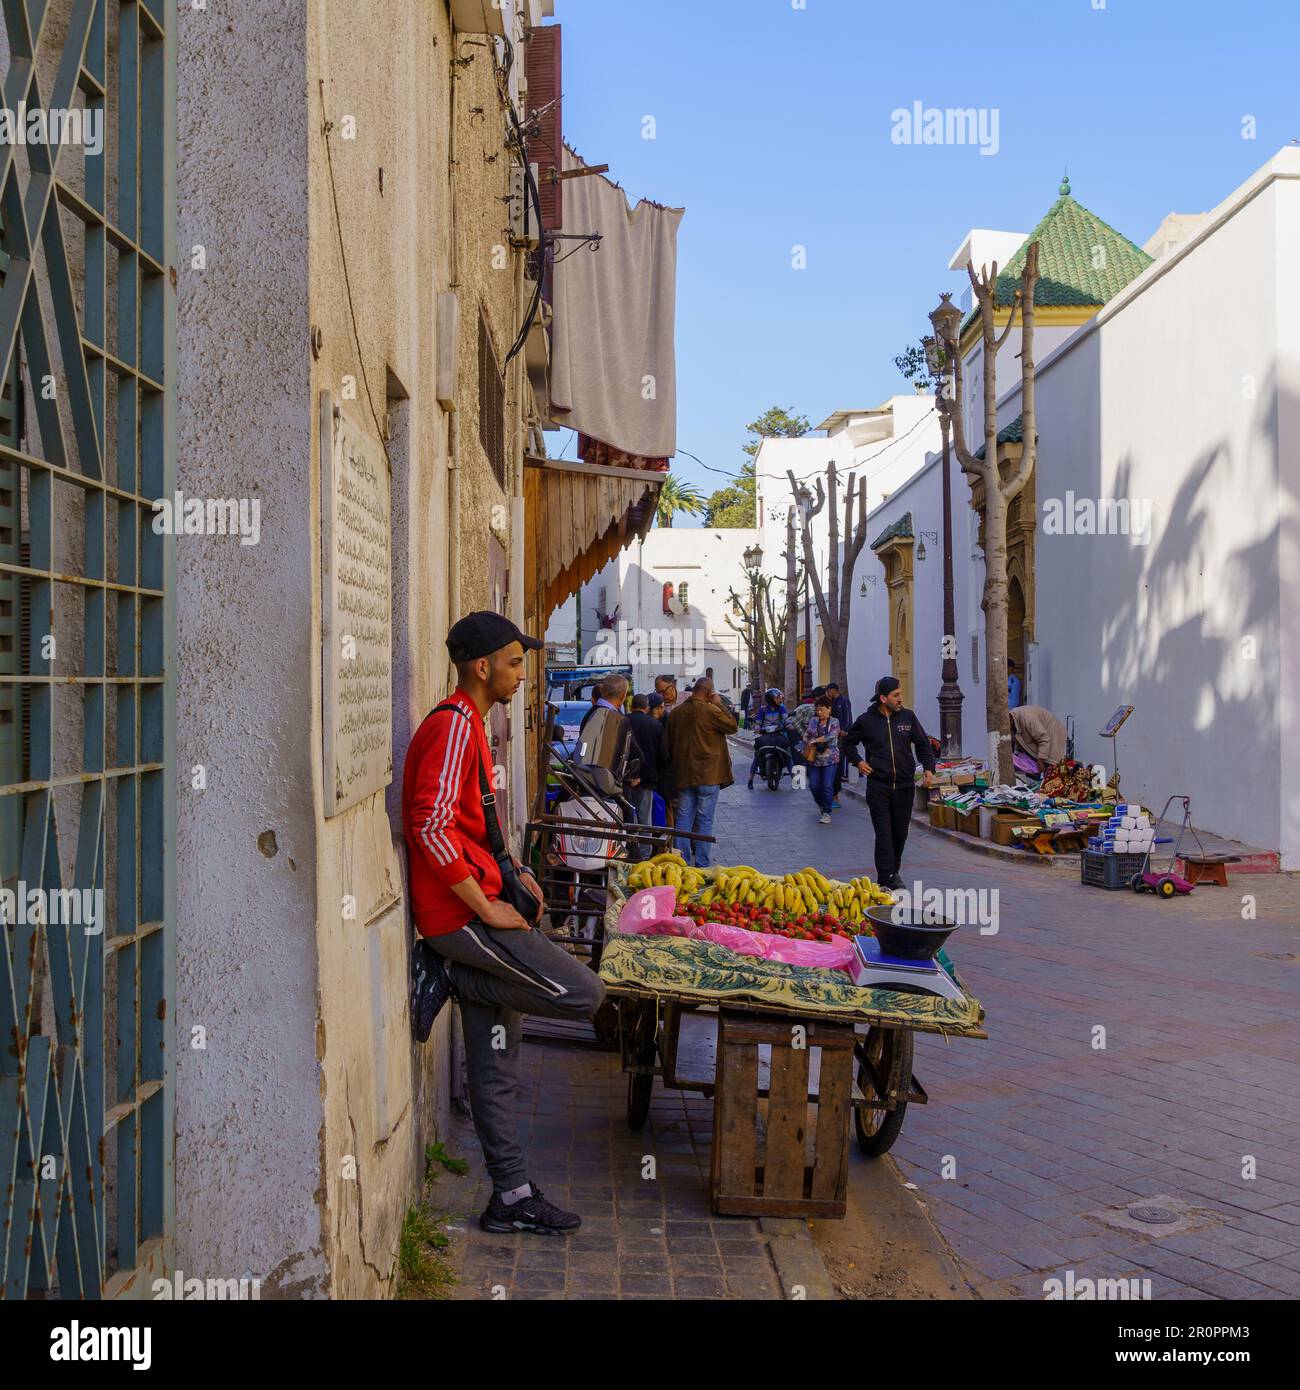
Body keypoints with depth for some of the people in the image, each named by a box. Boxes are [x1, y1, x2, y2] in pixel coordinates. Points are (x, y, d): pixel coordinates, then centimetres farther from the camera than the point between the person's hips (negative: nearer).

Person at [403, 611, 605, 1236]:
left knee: (496, 1066, 12)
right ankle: (454, 980, -2)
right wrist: (487, 906, -19)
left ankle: (512, 1197, 19)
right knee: (584, 992, -14)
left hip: (476, 909, 10)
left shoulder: (466, 723, 19)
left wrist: (512, 874, 11)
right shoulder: (454, 724, -14)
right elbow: (431, 827, -24)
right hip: (461, 914, -10)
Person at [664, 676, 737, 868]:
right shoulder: (711, 711, -13)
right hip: (708, 774, -5)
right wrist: (720, 704, 4)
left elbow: (668, 744, 12)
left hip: (683, 775, 5)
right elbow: (733, 726, -1)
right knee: (705, 820, 1)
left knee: (683, 819, 9)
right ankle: (701, 864, 2)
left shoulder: (675, 713, 5)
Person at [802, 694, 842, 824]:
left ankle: (826, 813, 0)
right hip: (814, 759, 4)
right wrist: (807, 748, -3)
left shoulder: (834, 722, -2)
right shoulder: (814, 720, 10)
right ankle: (821, 804, 32)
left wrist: (815, 740, -17)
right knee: (813, 785, 4)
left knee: (827, 786, -9)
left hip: (830, 759, -4)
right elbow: (806, 736, 13)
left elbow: (832, 736, -17)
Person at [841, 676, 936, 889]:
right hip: (878, 786, -3)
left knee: (900, 832, 11)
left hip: (905, 786, 3)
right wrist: (858, 761, 2)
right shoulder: (866, 720, -1)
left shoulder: (908, 717, 5)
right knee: (883, 834, -7)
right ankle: (885, 880, -7)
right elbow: (848, 742, 16)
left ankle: (894, 872, 29)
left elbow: (923, 745, 11)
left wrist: (928, 768, -4)